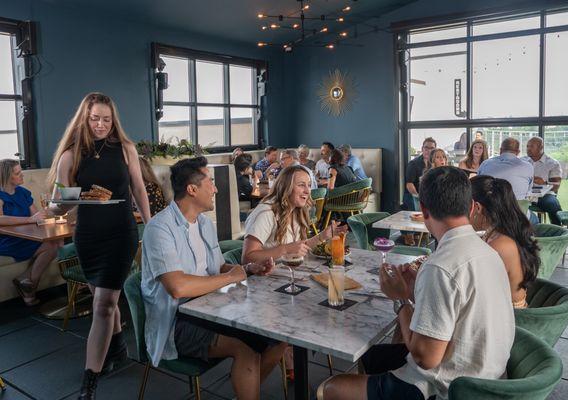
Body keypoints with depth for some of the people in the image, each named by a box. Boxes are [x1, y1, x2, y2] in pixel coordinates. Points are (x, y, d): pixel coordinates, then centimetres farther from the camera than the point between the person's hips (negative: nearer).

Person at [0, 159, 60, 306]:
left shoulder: (23, 192, 14)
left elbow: (36, 214, 12)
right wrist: (30, 219, -32)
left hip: (25, 238, 7)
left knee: (57, 242, -18)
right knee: (50, 246, -23)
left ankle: (24, 279, -7)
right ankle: (29, 285, -4)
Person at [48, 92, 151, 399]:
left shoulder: (125, 149, -2)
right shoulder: (71, 155, -2)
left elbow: (139, 190, 6)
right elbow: (57, 205, -4)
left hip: (121, 233, -2)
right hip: (87, 236, 2)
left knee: (103, 304, -7)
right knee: (104, 298, 18)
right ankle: (117, 347, 44)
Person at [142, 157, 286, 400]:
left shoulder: (205, 223, 10)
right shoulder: (160, 228, -18)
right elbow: (178, 287, -31)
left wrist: (249, 269, -1)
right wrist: (230, 277, -19)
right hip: (176, 323, -8)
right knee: (246, 352, -28)